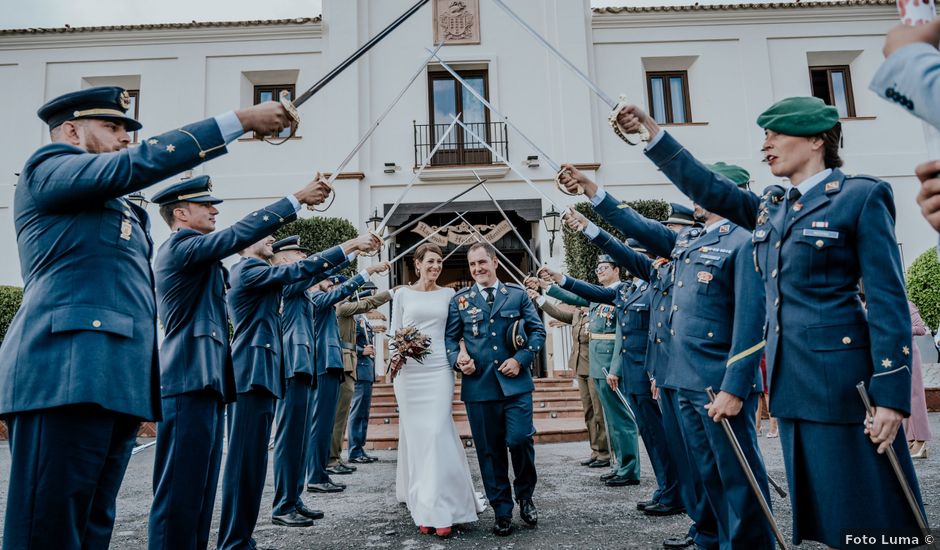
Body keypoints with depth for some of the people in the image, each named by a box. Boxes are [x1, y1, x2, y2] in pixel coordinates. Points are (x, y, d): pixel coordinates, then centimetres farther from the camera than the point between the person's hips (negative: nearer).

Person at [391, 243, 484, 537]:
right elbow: (394, 331, 8)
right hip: (409, 371, 1)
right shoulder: (402, 294, 7)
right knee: (415, 435, 5)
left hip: (439, 370, 0)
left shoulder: (448, 294, 9)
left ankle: (440, 509, -4)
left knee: (436, 434, -8)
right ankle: (423, 505, 18)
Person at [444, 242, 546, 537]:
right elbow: (449, 337, 10)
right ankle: (502, 512, 21)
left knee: (520, 439, -9)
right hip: (478, 386, 1)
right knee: (490, 451, 6)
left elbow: (538, 330, 5)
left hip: (516, 383, -1)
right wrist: (457, 359, -10)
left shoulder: (518, 294, 7)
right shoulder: (460, 300, 9)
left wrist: (521, 359, -8)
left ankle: (525, 495, 20)